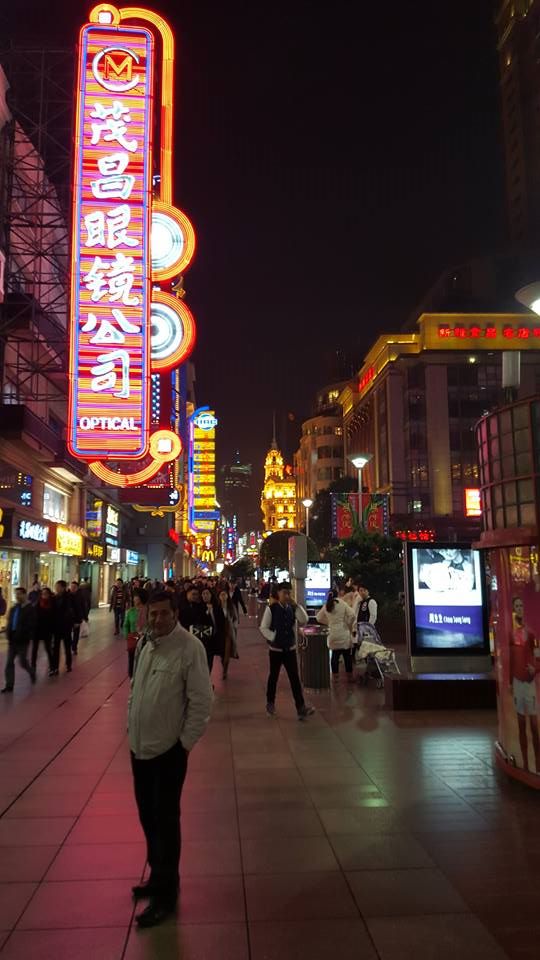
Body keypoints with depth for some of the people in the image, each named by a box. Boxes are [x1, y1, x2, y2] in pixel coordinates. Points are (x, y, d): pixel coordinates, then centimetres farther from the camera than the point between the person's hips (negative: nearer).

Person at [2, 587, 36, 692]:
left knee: (22, 662, 2)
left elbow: (31, 625, -13)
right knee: (9, 663, 4)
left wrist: (29, 637, -19)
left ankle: (32, 672, 31)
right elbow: (9, 623, 15)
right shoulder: (13, 608, 11)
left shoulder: (29, 609, -9)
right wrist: (9, 635, 3)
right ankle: (9, 685, 10)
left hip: (22, 640, -6)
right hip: (12, 640, 6)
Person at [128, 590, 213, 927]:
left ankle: (166, 893, 23)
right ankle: (158, 876, 42)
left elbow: (201, 701, -17)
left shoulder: (190, 647, -19)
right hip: (140, 745, 7)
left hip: (168, 749, -7)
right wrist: (131, 725, 11)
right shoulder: (144, 643, 2)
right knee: (148, 815, 21)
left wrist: (186, 743, -14)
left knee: (165, 820, 6)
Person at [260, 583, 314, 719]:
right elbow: (263, 628, -9)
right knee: (273, 677, 13)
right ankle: (270, 704, 32)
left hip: (290, 648, 2)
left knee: (295, 678, -2)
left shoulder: (292, 608, -1)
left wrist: (296, 605, -19)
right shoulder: (271, 609, -11)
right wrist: (273, 638, -17)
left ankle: (301, 708, -2)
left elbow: (304, 621, -13)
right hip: (275, 648, -2)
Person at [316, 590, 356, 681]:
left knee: (335, 654, 12)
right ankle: (349, 675, 14)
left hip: (333, 634, 3)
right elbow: (352, 615, -14)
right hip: (344, 633, -3)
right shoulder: (342, 604, -7)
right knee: (347, 655, 8)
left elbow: (319, 618, 15)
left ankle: (335, 675, 17)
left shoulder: (326, 607, 4)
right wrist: (350, 625, 0)